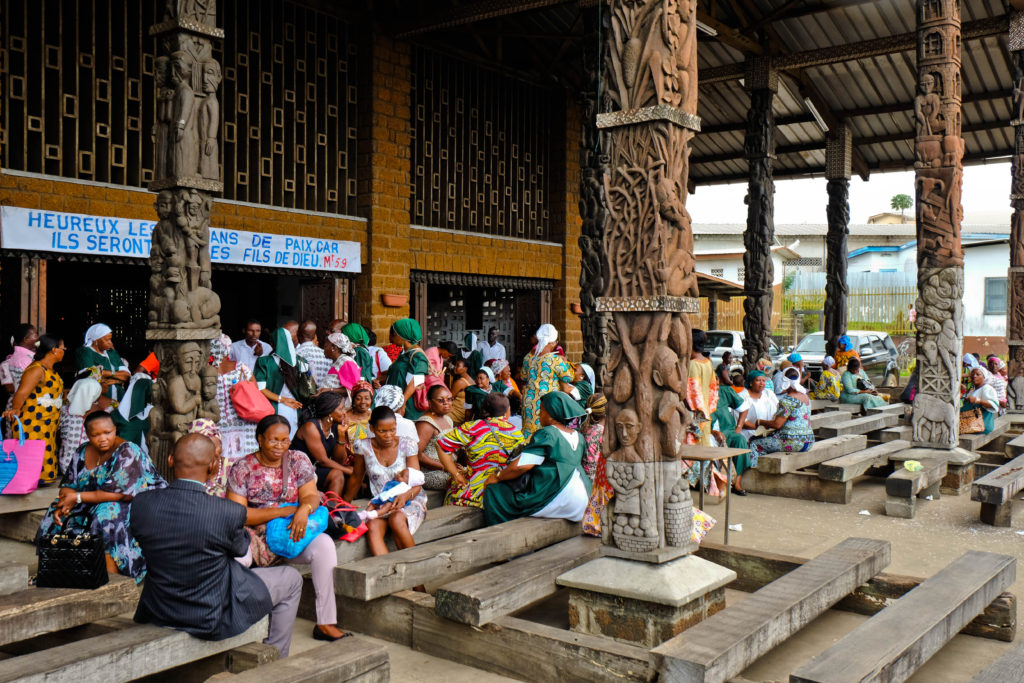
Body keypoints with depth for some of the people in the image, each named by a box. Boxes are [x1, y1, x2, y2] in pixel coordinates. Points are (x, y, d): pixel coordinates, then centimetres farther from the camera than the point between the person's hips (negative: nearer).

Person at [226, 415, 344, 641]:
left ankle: (325, 623, -24)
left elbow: (311, 495, -3)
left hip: (291, 535, 2)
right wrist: (280, 512, -19)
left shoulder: (298, 461, 6)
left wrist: (304, 510, -29)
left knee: (324, 544, -28)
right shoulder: (242, 468, -3)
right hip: (257, 538, -2)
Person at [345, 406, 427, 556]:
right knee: (372, 528, -32)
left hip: (410, 500, -1)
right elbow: (356, 477, 13)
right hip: (381, 504, 1)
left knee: (396, 519, -35)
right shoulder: (363, 446, -2)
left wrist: (405, 496, -28)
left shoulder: (407, 445, -5)